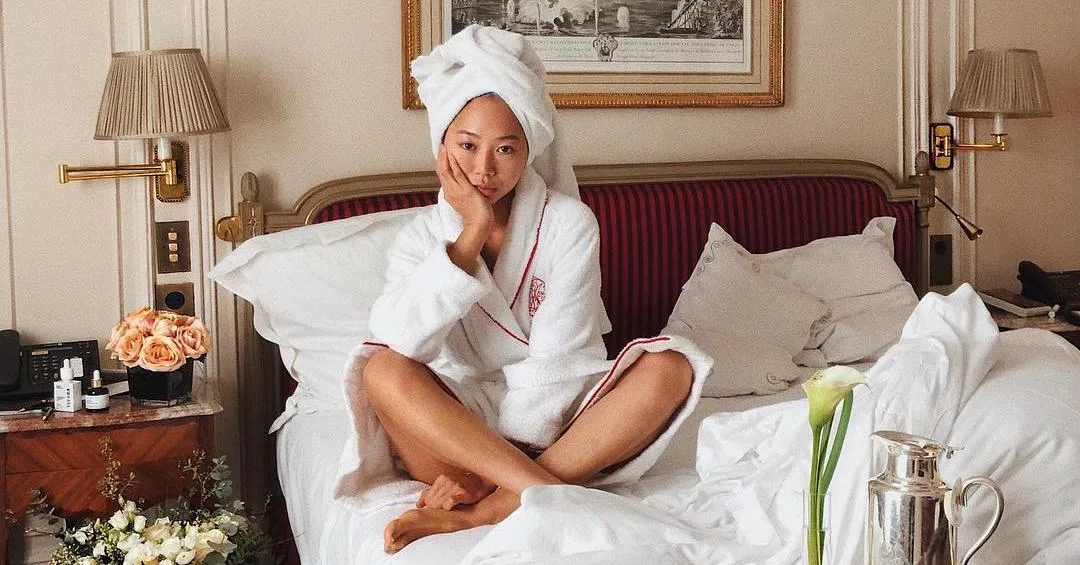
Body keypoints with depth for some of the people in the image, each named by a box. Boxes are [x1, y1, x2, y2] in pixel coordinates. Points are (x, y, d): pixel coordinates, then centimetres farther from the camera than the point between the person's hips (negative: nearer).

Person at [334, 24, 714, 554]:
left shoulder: (569, 222, -6)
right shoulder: (423, 236, 1)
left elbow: (554, 360, -14)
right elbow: (399, 341, -19)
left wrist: (483, 467, -22)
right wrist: (473, 231, -19)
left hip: (557, 419, 0)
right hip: (466, 421, 1)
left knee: (670, 366, -25)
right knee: (383, 371, -25)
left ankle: (486, 510, -33)